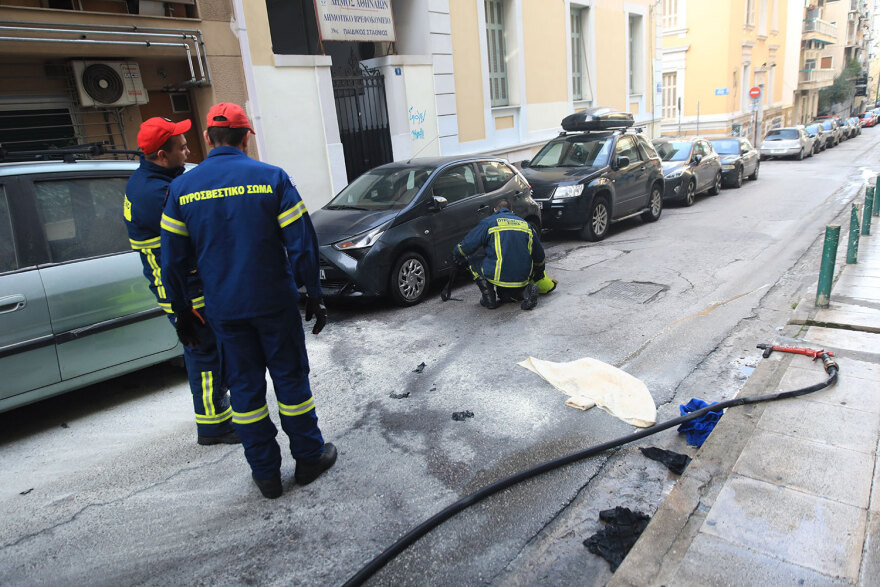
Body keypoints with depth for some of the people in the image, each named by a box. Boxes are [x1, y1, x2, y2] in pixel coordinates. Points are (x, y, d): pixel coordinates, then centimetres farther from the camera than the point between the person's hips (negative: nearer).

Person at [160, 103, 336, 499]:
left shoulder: (182, 188, 0)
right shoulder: (272, 178, -7)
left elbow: (173, 259, 2)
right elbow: (302, 243, -10)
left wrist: (182, 311, 12)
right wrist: (313, 295, -1)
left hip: (224, 310, 2)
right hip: (275, 303, -2)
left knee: (245, 386, 13)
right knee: (290, 377, 12)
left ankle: (266, 472, 22)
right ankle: (309, 457, 24)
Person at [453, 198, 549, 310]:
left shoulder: (488, 222, 5)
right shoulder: (526, 224, 20)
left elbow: (466, 246, 3)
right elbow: (539, 256, 27)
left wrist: (460, 259, 26)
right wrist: (538, 275, 45)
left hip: (500, 276, -5)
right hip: (523, 278, 5)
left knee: (474, 262, 20)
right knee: (504, 294, 33)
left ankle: (489, 297, 7)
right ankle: (525, 291, 1)